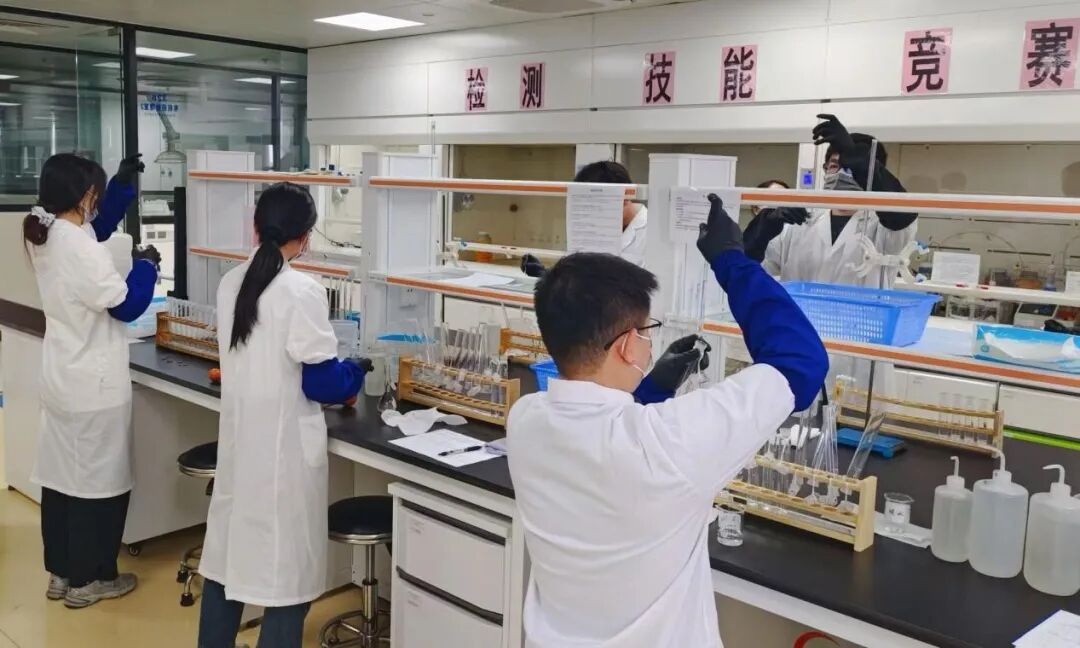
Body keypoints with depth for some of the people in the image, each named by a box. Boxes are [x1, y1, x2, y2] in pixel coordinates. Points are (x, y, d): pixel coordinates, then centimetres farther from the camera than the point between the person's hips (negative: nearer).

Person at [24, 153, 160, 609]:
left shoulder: (43, 238, 2)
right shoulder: (81, 248, -24)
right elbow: (128, 305, -17)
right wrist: (146, 264, -2)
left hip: (60, 377, 9)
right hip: (94, 383, -9)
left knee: (60, 474, 15)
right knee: (97, 479, 4)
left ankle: (61, 571, 27)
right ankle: (89, 579, 16)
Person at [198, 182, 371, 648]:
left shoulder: (230, 283, 3)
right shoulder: (302, 291, -17)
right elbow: (321, 383, -15)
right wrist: (357, 371, 4)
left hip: (237, 438, 7)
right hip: (284, 445, -7)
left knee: (228, 554, 19)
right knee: (287, 569, 4)